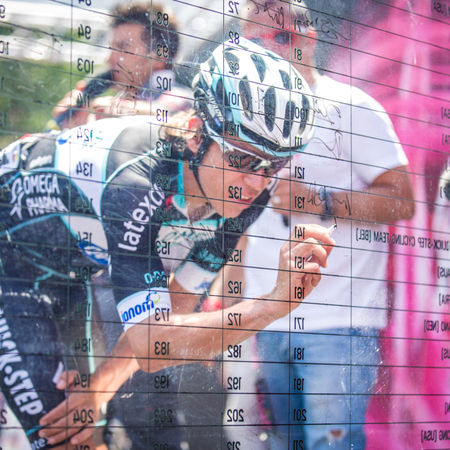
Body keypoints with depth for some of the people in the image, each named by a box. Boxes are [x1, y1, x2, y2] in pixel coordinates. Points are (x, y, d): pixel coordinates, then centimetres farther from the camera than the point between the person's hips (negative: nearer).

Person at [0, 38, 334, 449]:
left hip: (68, 267, 7)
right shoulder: (133, 179, -41)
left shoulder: (251, 192, -20)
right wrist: (278, 302, -52)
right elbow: (153, 346, -43)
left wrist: (104, 382, -27)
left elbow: (175, 306, -13)